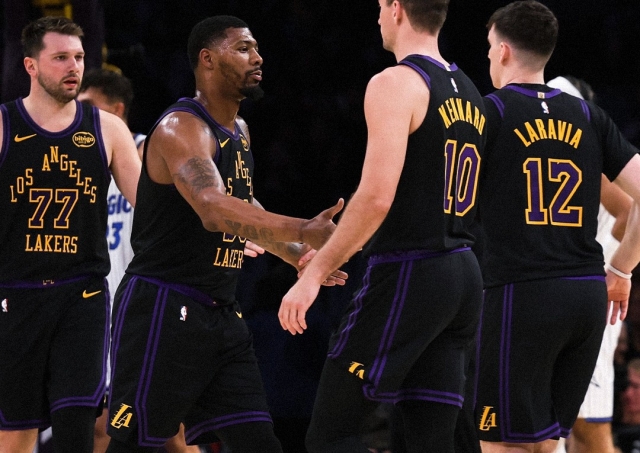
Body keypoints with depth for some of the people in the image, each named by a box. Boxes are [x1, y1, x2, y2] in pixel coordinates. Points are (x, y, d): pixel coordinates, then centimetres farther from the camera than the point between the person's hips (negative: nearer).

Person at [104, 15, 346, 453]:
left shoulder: (240, 131, 14)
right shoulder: (181, 129, -16)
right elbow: (215, 210, -35)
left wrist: (296, 254, 24)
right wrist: (301, 230, -46)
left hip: (221, 315, 9)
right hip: (162, 311, -9)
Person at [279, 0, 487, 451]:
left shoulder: (395, 84, -11)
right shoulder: (468, 92, 16)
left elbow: (377, 197, -20)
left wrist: (315, 273, -17)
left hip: (405, 276, -8)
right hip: (463, 275, 8)